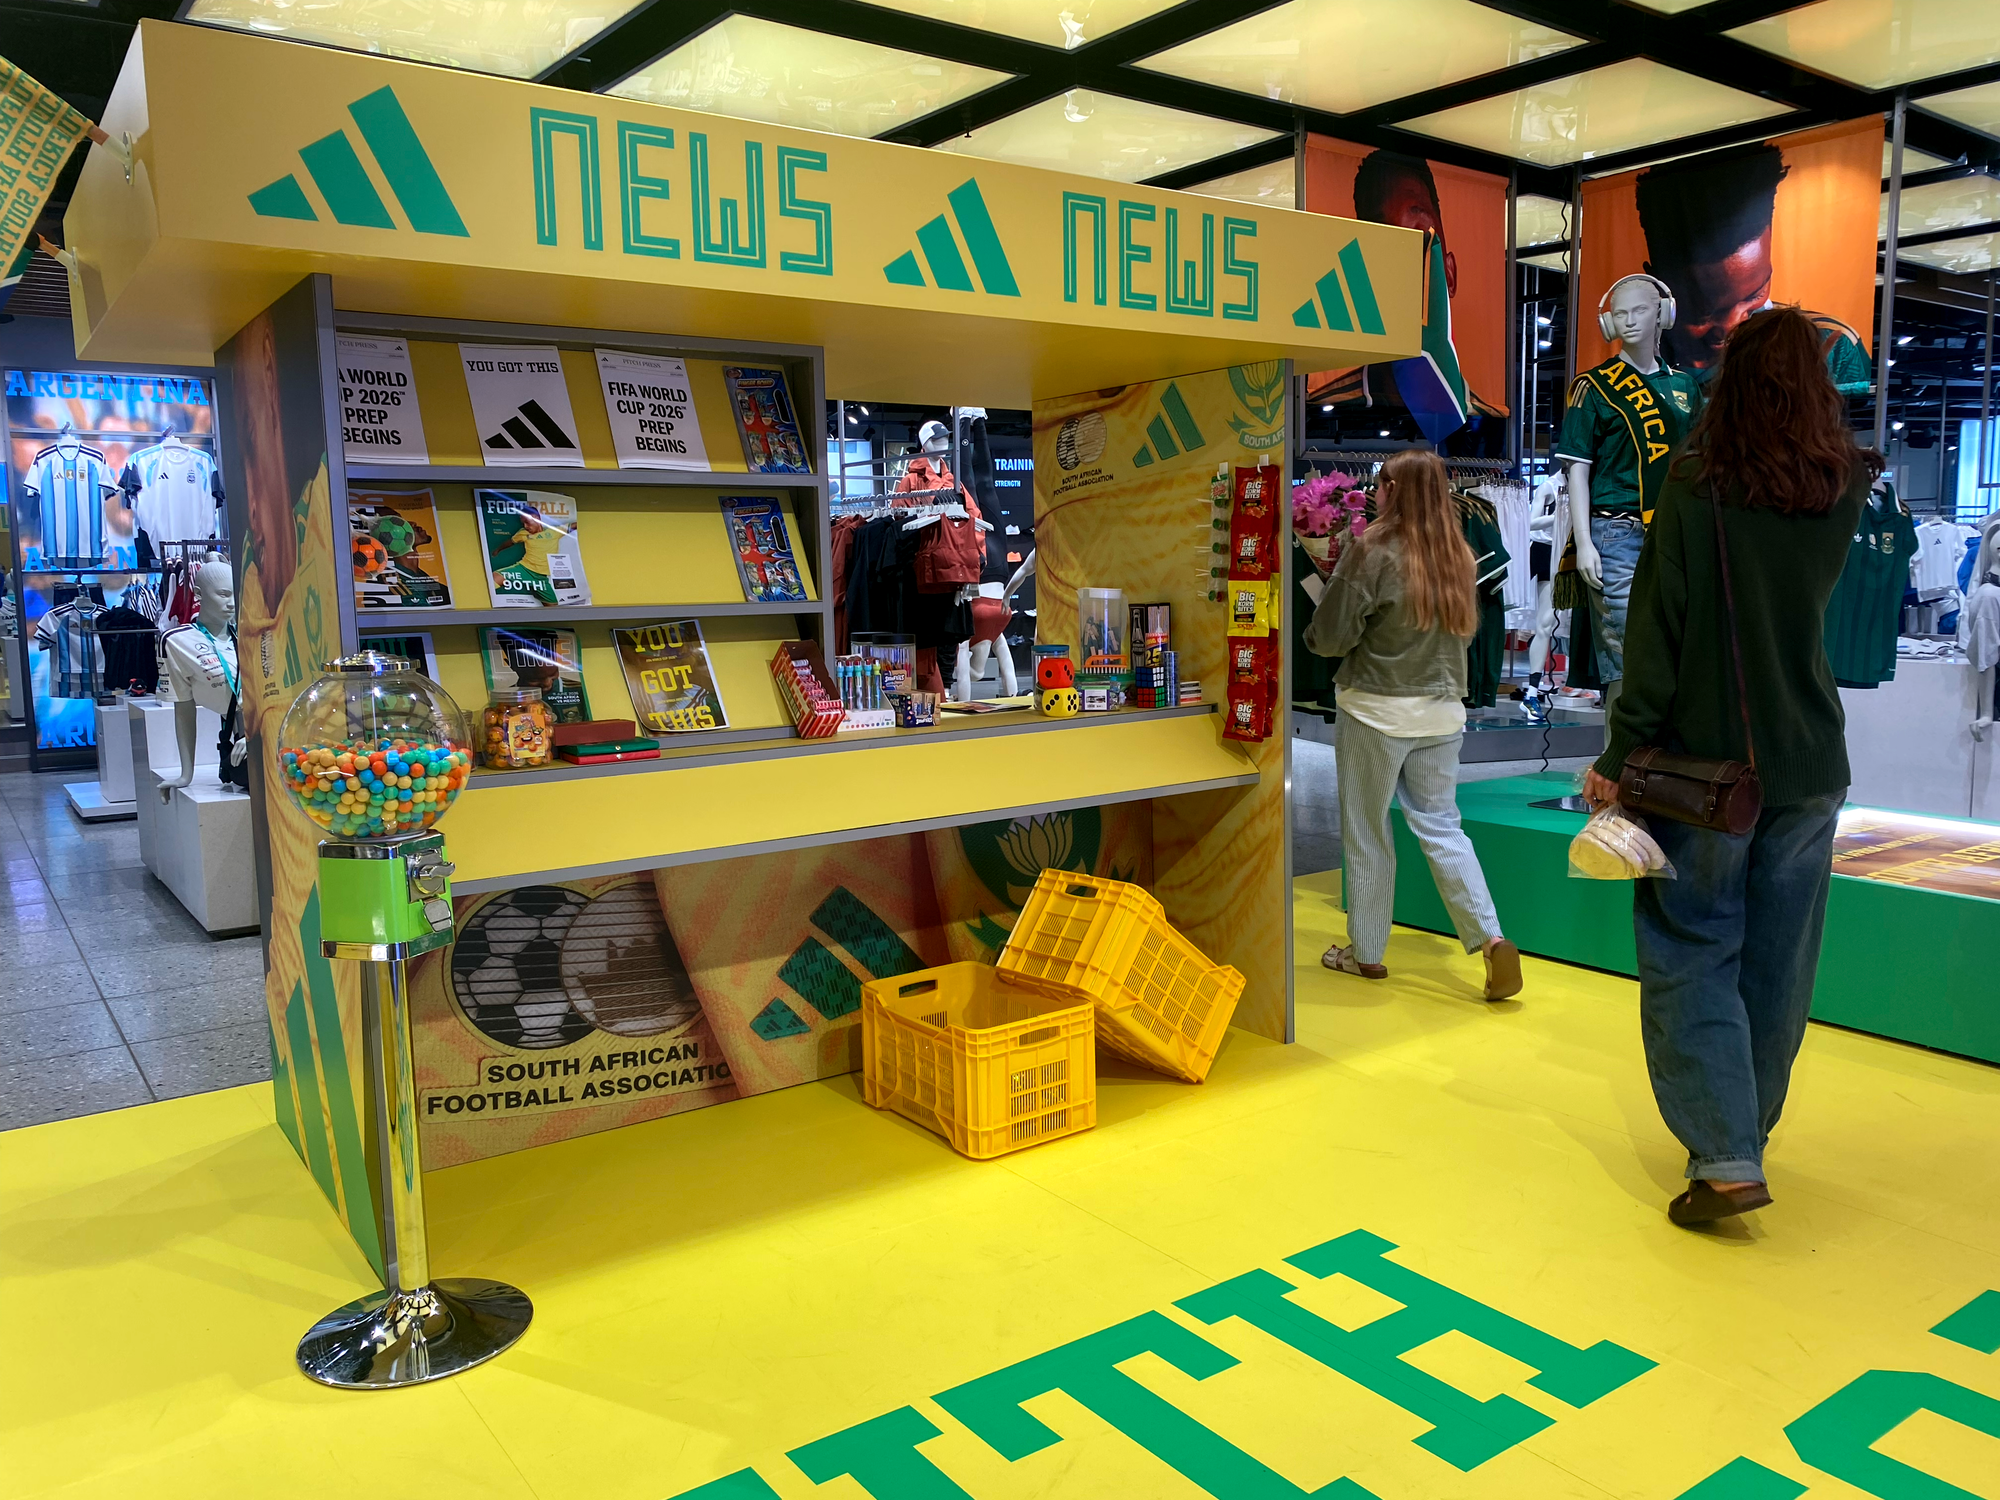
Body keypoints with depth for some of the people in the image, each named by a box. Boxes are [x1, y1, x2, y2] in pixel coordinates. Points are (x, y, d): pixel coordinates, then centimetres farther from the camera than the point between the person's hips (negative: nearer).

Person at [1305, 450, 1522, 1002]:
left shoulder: (1373, 551, -14)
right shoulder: (1458, 555, 4)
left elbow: (1330, 636, -12)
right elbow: (1466, 630, 16)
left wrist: (1314, 635, 9)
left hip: (1375, 711, -5)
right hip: (1442, 710, 5)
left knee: (1367, 834, 8)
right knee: (1440, 826, 12)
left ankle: (1365, 952, 18)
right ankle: (1490, 939, 1)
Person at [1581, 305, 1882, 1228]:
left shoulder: (1695, 484, -11)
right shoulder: (1845, 490, 1)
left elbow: (1658, 629, -14)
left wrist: (1621, 753, -10)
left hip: (1707, 762, -4)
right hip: (1811, 767, 4)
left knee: (1692, 954, 4)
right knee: (1778, 963, 14)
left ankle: (1725, 1158, -2)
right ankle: (1747, 1134, 29)